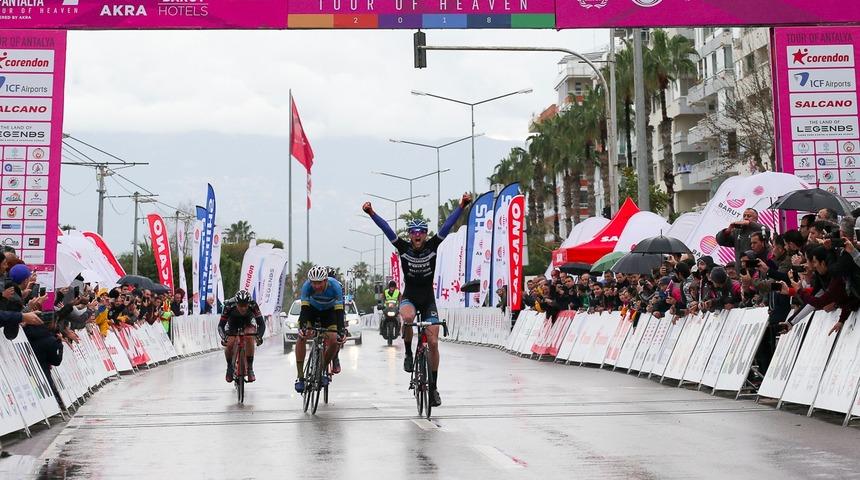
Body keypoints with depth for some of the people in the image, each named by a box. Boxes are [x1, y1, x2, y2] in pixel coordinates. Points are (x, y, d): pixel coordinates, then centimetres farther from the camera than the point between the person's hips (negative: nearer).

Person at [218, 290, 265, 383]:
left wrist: (259, 336, -47)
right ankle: (229, 366, 6)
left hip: (247, 324, 0)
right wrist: (223, 337, -46)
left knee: (249, 337, -31)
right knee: (229, 344, -23)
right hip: (232, 325, 0)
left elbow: (261, 323, -29)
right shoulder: (229, 305, -33)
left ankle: (250, 368, -21)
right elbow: (221, 325, -29)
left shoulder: (253, 305, -32)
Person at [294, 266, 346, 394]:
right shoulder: (307, 286, -31)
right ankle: (300, 376, -18)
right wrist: (302, 327, -49)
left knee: (333, 341, -19)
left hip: (329, 311, 0)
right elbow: (304, 308, -35)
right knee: (302, 337, -22)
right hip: (311, 309, 0)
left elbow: (339, 310, -35)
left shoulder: (335, 286, -33)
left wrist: (341, 330, -45)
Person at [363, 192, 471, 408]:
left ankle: (433, 387, 6)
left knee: (433, 343, -6)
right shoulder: (404, 248, -9)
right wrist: (371, 213, -30)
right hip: (409, 297, -1)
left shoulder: (432, 246, -8)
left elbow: (448, 225, -15)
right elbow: (386, 228, -17)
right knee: (407, 317, -37)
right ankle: (408, 353, -10)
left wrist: (462, 206, -26)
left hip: (428, 300, 1)